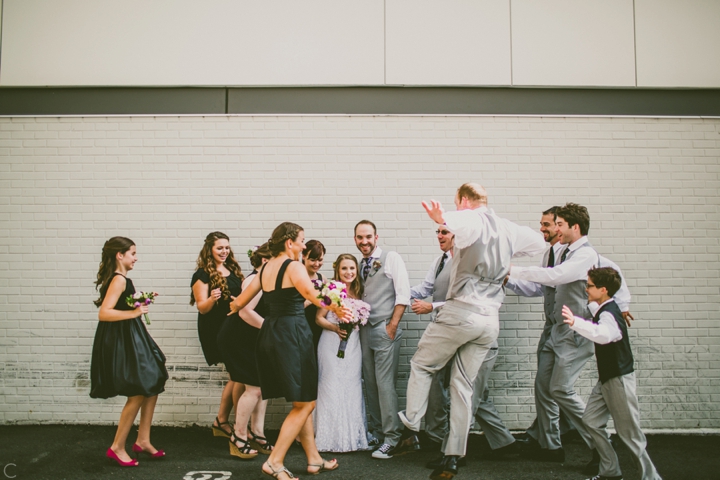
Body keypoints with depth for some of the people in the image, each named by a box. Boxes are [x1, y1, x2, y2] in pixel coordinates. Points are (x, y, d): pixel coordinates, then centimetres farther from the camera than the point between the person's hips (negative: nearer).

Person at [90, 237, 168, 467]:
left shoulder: (121, 279, 12)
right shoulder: (119, 279, -17)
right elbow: (104, 313, -26)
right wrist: (134, 312, -26)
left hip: (131, 339, 10)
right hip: (121, 341, -10)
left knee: (153, 386, 12)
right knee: (137, 394, -5)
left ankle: (143, 441, 21)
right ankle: (117, 447, 9)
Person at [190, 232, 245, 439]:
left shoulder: (233, 270, 11)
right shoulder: (203, 274, -7)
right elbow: (202, 307, -10)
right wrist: (212, 299, -31)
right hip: (217, 331, -7)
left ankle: (221, 422, 22)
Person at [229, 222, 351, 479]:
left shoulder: (265, 269, 12)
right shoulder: (294, 266, -10)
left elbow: (240, 302, 19)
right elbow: (309, 291, -31)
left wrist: (234, 306, 40)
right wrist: (333, 308, -43)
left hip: (270, 333, 9)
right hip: (292, 333, -9)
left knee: (302, 402, 17)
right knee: (305, 403, 3)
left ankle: (314, 459, 24)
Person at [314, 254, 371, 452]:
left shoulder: (358, 292, 11)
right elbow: (319, 318, -4)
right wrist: (335, 328, -18)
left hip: (353, 344, 5)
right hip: (332, 344, -4)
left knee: (352, 388, 6)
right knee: (332, 388, -2)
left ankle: (352, 437, 15)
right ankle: (331, 438, 7)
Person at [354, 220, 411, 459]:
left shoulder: (392, 259, -3)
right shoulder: (360, 266, 16)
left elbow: (403, 295, -9)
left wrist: (392, 327, -12)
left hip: (385, 330, -6)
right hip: (365, 330, 6)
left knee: (385, 384, -8)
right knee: (370, 384, 8)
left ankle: (391, 439, -1)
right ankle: (375, 433, 18)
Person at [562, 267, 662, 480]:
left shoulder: (609, 314, -23)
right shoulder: (606, 310, 9)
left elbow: (603, 334, -47)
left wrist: (575, 322, -61)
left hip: (619, 379, -10)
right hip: (607, 378, 10)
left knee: (628, 432, -2)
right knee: (591, 420, 8)